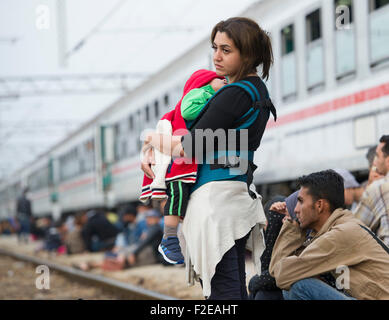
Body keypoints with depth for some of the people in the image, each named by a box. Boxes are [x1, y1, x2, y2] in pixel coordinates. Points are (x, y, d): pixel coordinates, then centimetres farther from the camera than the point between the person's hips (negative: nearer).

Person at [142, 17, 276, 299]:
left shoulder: (234, 95, -13)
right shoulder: (258, 91, 16)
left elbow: (191, 148, -13)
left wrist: (154, 139, 5)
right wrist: (152, 148, 8)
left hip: (216, 194, -10)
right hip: (240, 194, 10)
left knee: (222, 289, -10)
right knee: (236, 288, 11)